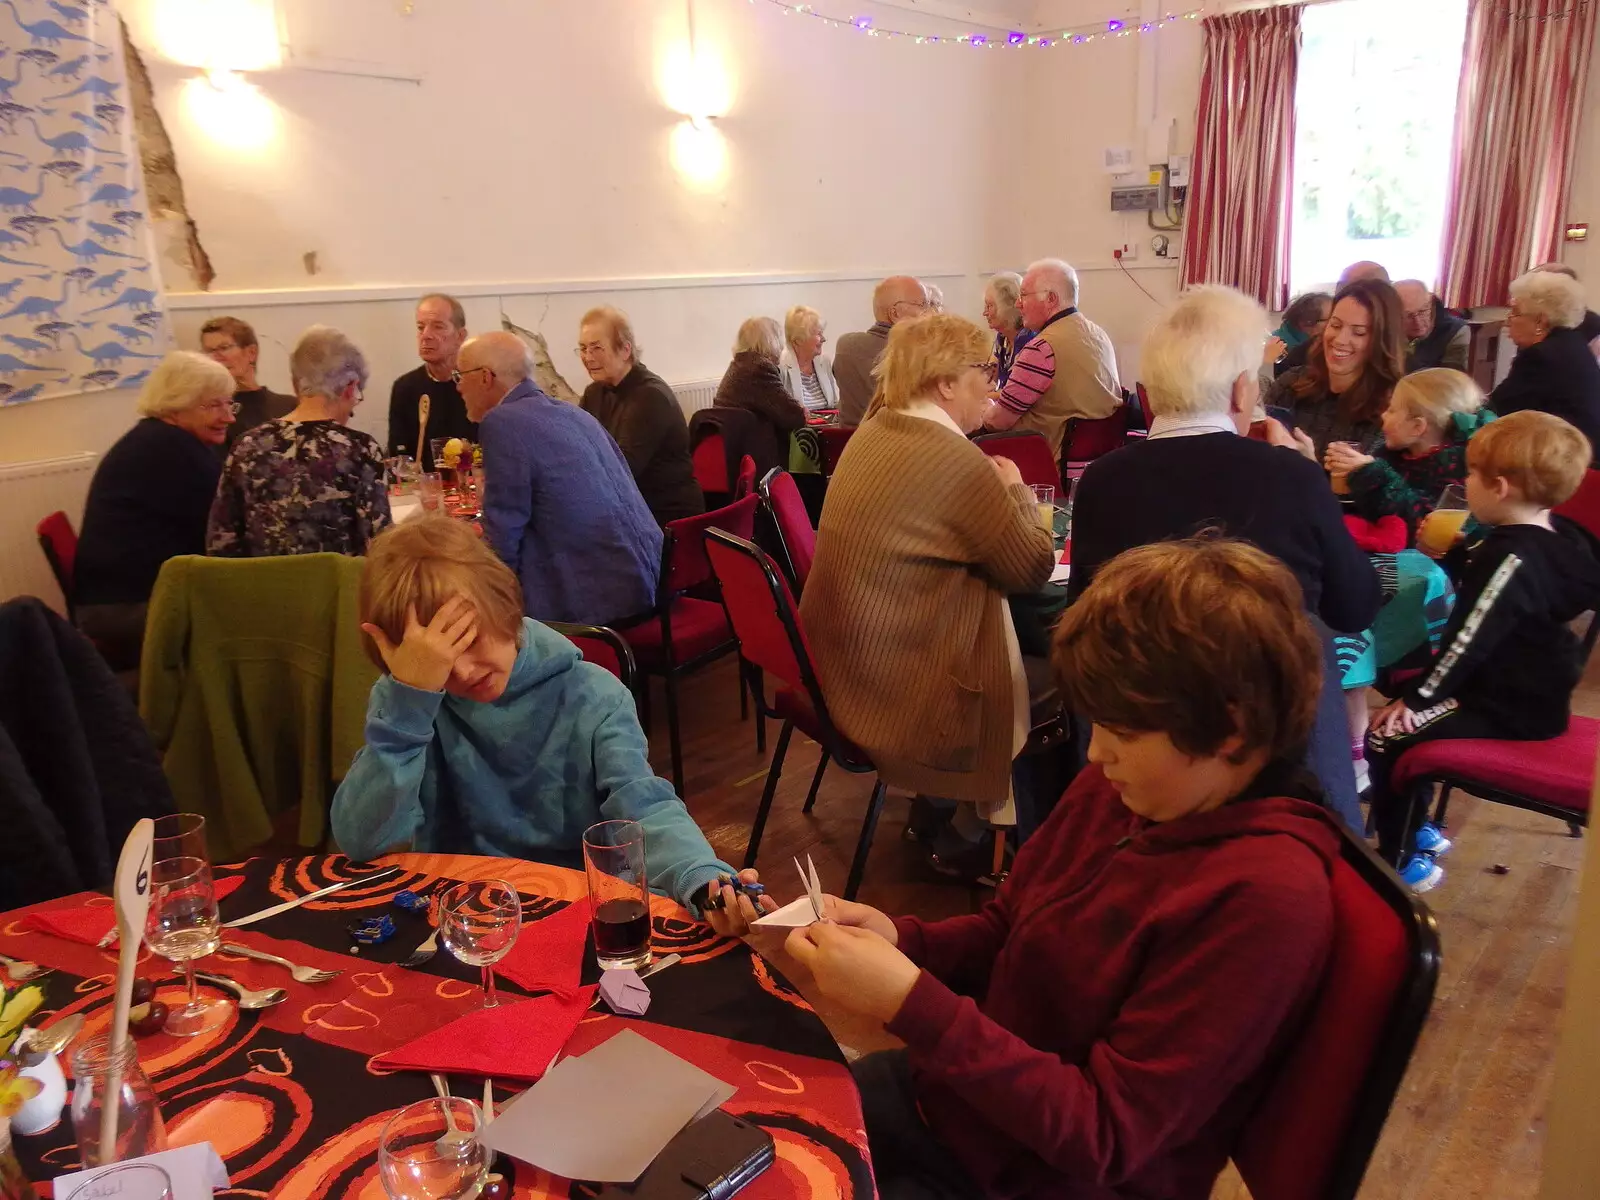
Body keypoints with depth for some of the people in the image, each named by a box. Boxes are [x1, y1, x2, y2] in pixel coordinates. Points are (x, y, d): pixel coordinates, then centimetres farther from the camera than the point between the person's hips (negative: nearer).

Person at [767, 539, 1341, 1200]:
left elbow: (1103, 1134, -25)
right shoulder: (1115, 788, -6)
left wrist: (909, 1003, -31)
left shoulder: (1266, 894, -28)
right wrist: (897, 940, -13)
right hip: (951, 1091, 6)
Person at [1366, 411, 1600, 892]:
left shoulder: (1513, 559, -27)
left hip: (1509, 710, -11)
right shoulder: (1554, 536, 3)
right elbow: (1479, 587, 16)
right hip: (1529, 688, 11)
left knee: (1385, 738, -11)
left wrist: (1418, 698, -17)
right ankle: (1417, 829, 33)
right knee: (1405, 713, 22)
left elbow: (1470, 642, -26)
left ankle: (1401, 861, 1)